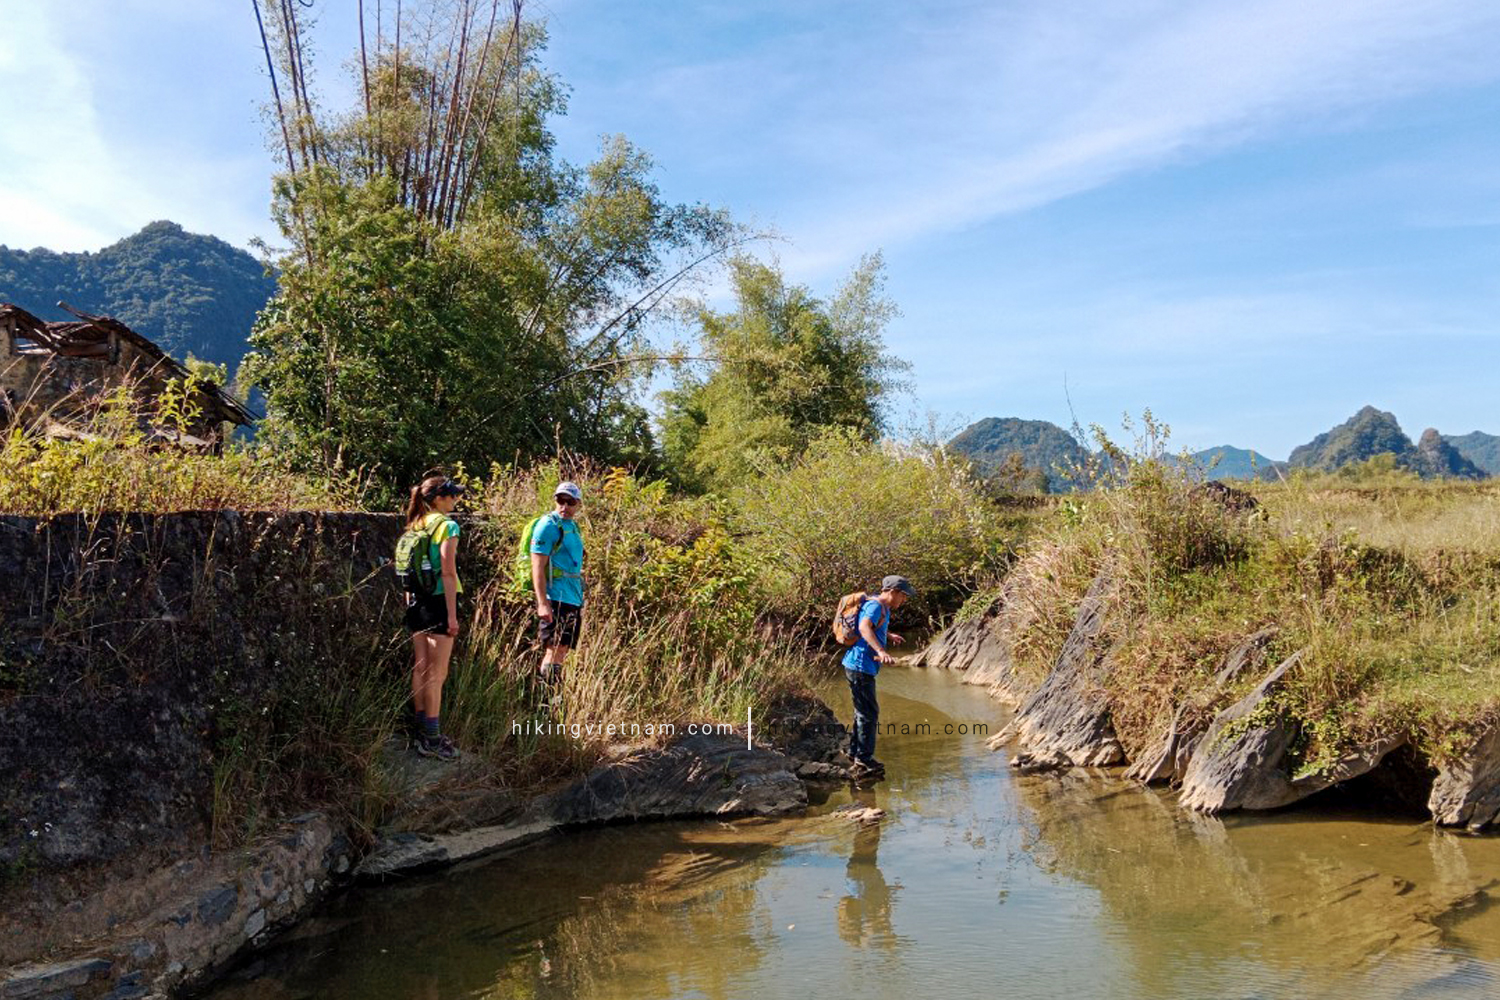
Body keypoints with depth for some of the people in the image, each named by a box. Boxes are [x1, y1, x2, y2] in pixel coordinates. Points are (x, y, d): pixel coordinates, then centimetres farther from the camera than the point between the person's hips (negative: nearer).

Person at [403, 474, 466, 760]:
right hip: (438, 601, -8)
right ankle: (432, 738, 0)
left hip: (416, 602, 8)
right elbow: (448, 572, -16)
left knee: (420, 669, 13)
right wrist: (452, 615, -15)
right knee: (437, 673, -3)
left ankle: (419, 731, 21)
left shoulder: (414, 526, 11)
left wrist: (409, 604, 20)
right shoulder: (446, 525, -11)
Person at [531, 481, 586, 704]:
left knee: (562, 651, 9)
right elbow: (538, 566, -14)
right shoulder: (549, 526, -8)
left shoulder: (573, 527, 17)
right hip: (555, 599, -8)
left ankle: (555, 698, 14)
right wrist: (542, 603, -21)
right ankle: (547, 698, -7)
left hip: (573, 600, 8)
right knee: (555, 650, -10)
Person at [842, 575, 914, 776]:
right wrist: (880, 651, -46)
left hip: (860, 667, 11)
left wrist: (889, 635, 54)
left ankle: (855, 753, 28)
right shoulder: (875, 606, -14)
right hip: (860, 666, -11)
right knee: (868, 714, -5)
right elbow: (864, 626, -35)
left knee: (863, 712, 18)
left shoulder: (882, 608, 18)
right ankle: (864, 759, 1)